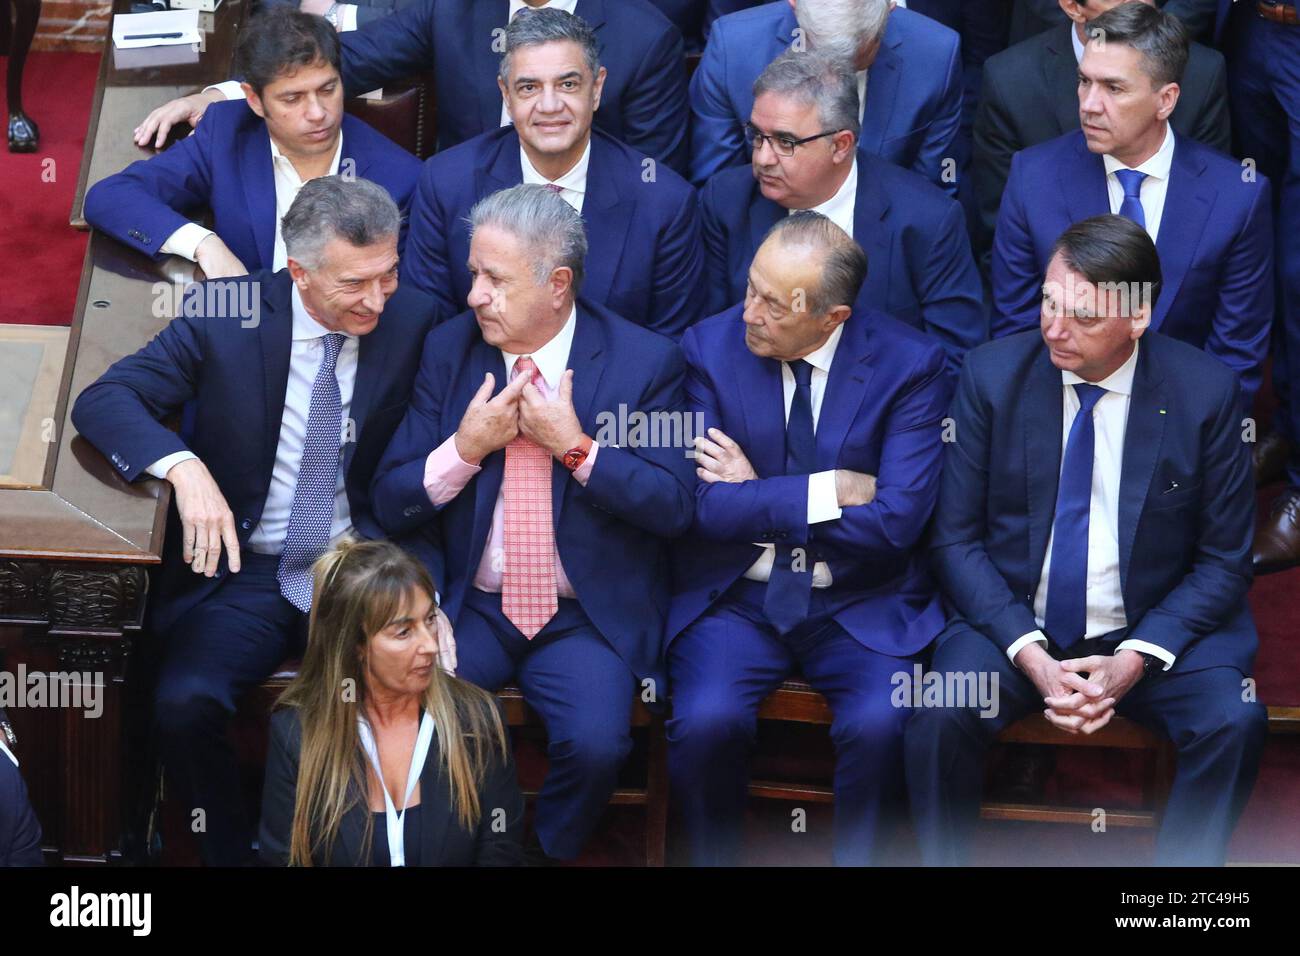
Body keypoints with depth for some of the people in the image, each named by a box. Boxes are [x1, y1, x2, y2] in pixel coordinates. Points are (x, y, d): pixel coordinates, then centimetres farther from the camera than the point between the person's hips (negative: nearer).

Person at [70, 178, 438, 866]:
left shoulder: (414, 323, -2)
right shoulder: (225, 317, -6)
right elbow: (102, 401, -9)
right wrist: (183, 467, -29)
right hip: (247, 574, 0)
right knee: (183, 704, -27)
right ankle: (230, 854, -2)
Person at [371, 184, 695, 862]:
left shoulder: (645, 361, -4)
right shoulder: (449, 350, 4)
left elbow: (672, 508, -9)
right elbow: (390, 506, 4)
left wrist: (573, 446, -17)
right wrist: (465, 448, -13)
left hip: (589, 620, -2)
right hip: (470, 609, 2)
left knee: (595, 744, -28)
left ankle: (548, 854, 3)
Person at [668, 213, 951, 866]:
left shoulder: (910, 364, -6)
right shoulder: (709, 348, -2)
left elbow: (896, 521, -14)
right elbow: (704, 507, -10)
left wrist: (759, 498, -11)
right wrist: (831, 492, -14)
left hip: (860, 608, -1)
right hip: (736, 598, 1)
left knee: (879, 726, -28)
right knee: (706, 721, -26)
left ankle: (853, 859, -4)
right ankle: (714, 860, -1)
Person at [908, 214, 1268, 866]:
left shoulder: (1204, 391, -7)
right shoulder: (992, 374, -4)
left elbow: (1223, 561, -1)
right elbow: (955, 539, -1)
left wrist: (1136, 659, -16)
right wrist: (1029, 654, -15)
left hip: (1153, 634, 0)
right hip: (1013, 623, 0)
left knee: (1234, 722, -28)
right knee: (941, 716, -30)